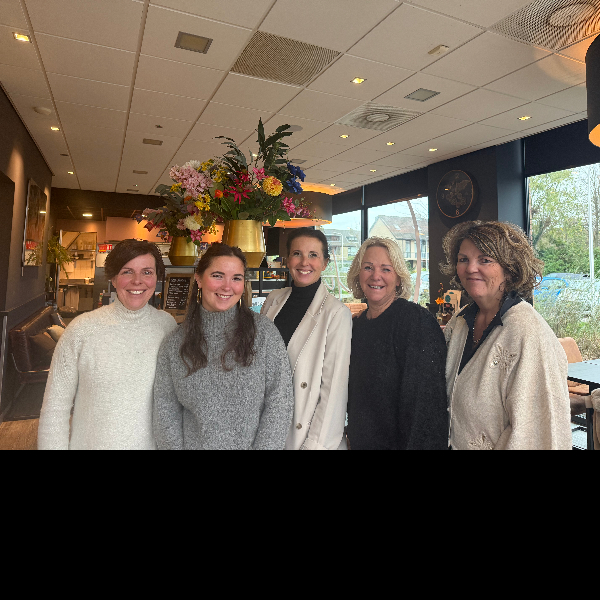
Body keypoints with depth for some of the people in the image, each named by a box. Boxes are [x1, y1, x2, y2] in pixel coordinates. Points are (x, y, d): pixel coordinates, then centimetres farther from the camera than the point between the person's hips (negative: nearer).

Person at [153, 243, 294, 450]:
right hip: (194, 444, 2)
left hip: (251, 443, -1)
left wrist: (263, 446, -17)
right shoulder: (174, 344, -4)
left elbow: (280, 402, -13)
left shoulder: (263, 331, -11)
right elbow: (166, 411, -1)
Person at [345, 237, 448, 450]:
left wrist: (413, 444, -22)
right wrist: (351, 435, 11)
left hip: (396, 440, -6)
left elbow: (425, 399, -20)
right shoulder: (358, 323, 2)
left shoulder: (418, 319, -18)